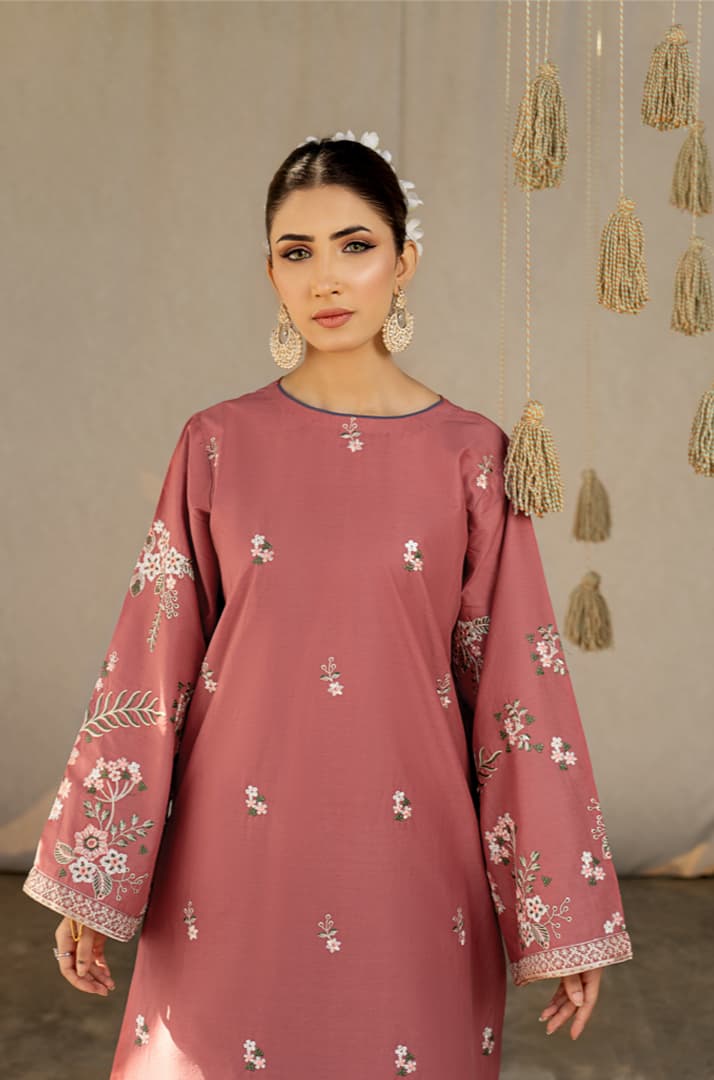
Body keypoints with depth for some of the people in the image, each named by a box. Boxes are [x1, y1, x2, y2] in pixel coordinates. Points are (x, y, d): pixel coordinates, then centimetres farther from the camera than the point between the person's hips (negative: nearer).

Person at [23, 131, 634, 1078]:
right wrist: (90, 884, 2)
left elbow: (515, 681, -3)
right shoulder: (218, 444, -1)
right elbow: (151, 659, 1)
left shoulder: (470, 454, -3)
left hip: (410, 860, 0)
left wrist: (564, 914, -1)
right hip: (235, 861, 1)